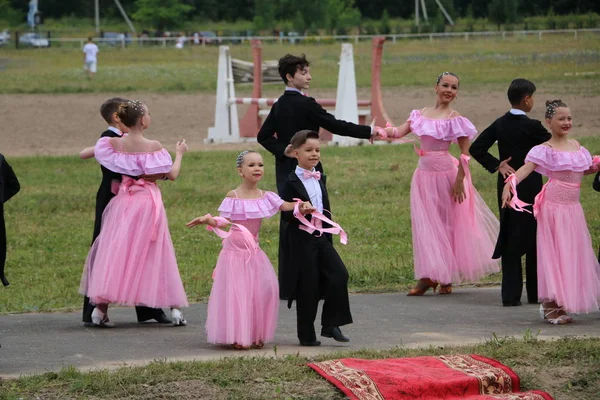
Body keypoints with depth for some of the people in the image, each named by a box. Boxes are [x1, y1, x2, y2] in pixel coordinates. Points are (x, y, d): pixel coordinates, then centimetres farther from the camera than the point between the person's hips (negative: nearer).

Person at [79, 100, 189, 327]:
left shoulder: (113, 144, -3)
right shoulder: (154, 146, -11)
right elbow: (172, 175, -9)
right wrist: (179, 154, 8)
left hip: (124, 202, 2)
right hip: (148, 203, -2)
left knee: (113, 251, 6)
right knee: (157, 254, 7)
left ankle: (100, 307, -4)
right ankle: (174, 309, 9)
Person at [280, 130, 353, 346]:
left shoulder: (320, 178, 14)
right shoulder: (292, 182, -7)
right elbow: (283, 210, -9)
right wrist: (297, 212, -29)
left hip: (322, 237, 6)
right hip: (302, 239, -6)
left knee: (339, 274, -9)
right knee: (307, 287, -3)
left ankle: (331, 324, -1)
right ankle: (306, 335, 7)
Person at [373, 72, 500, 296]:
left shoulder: (454, 118, -7)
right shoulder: (422, 113, 7)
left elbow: (465, 152, -8)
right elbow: (400, 131, 0)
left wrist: (459, 181, -13)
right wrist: (381, 132, -20)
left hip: (445, 174, -4)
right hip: (423, 174, 4)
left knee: (448, 224, 6)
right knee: (425, 225, 2)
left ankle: (446, 279, 15)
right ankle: (428, 277, 5)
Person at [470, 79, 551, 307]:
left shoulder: (500, 124, 3)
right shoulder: (531, 127, -14)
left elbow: (476, 149, 0)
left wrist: (497, 166, 1)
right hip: (530, 189, -5)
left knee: (510, 241, 8)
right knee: (534, 240, 6)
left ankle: (510, 294, 4)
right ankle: (536, 294, 11)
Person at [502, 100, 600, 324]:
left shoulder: (576, 146, 10)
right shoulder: (545, 150, -10)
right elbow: (525, 168, -24)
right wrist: (509, 185, -41)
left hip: (573, 209, 7)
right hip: (554, 208, -7)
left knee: (573, 256, 9)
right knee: (555, 256, -3)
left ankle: (560, 304, 19)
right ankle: (550, 306, 4)